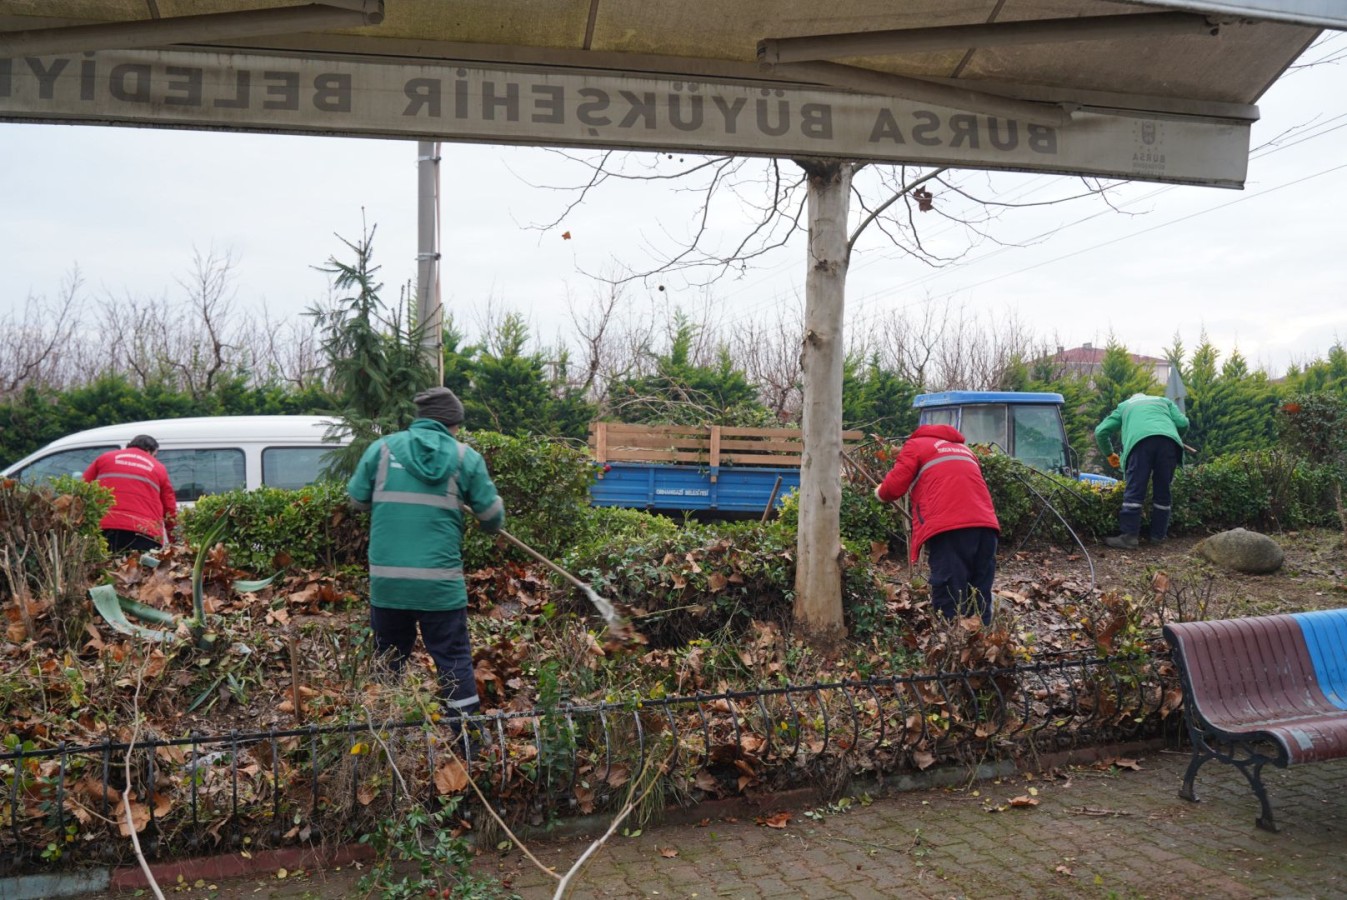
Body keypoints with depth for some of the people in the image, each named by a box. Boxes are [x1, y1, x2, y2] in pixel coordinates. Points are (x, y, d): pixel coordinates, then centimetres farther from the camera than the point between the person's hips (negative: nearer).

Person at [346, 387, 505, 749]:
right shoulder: (465, 457, 0)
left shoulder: (383, 448, 3)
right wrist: (491, 527, 27)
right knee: (453, 658, 8)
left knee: (388, 660, 18)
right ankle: (469, 742, 10)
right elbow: (492, 516, 4)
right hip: (441, 582, -2)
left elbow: (356, 498, 11)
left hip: (387, 579, 2)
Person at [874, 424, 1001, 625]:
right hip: (985, 524, 6)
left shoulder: (915, 445, 18)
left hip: (949, 527, -5)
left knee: (949, 602, -4)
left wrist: (881, 494, 28)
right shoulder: (964, 448, 35)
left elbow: (894, 486, 7)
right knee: (980, 600, 9)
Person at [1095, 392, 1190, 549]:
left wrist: (1109, 454, 39)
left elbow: (1101, 431, 26)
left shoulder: (1124, 406, 35)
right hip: (1168, 440, 2)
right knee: (1162, 490, 11)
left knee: (1134, 490, -4)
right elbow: (1183, 424, 22)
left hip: (1140, 440, -2)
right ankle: (1159, 535, 16)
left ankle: (1129, 536, -10)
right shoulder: (1164, 401, 38)